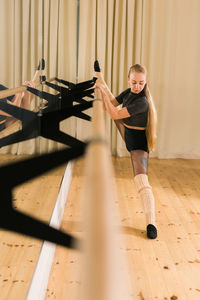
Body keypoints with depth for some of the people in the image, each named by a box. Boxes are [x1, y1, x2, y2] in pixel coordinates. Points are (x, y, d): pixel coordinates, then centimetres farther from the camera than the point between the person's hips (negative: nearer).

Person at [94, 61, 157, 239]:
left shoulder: (142, 101, -32)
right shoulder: (128, 93, -7)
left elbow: (114, 115, -30)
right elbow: (109, 106, 5)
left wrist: (104, 91, -28)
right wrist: (102, 85, -7)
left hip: (138, 143, -8)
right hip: (127, 134, 8)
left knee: (142, 182, -22)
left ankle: (151, 223, -23)